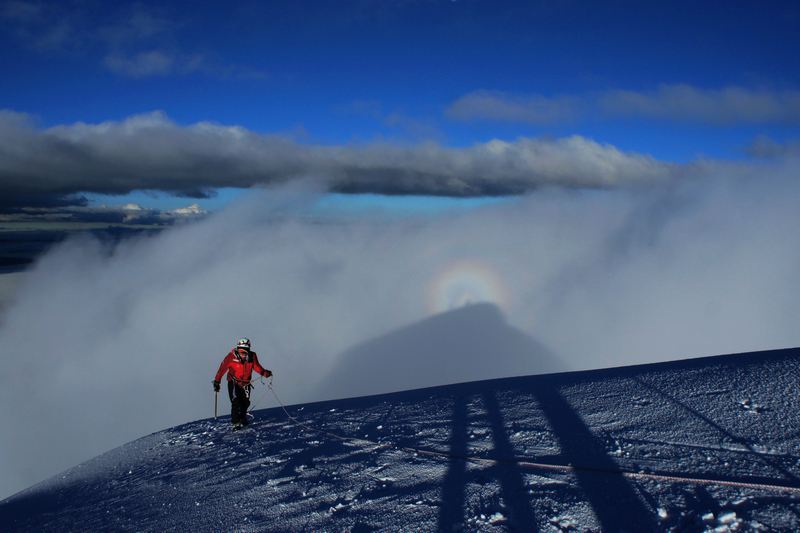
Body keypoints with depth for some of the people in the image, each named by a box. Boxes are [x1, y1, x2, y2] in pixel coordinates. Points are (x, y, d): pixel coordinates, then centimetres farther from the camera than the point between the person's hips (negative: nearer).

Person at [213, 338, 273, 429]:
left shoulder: (252, 357, -13)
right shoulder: (231, 357, -20)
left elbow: (257, 367, -2)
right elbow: (222, 368, -10)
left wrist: (264, 372, -22)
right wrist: (216, 382, -5)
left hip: (245, 382, 3)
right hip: (233, 382, -3)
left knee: (246, 402, 9)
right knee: (236, 402, -15)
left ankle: (242, 416, 38)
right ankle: (235, 422, -2)